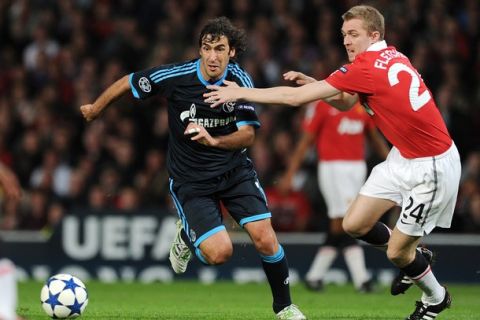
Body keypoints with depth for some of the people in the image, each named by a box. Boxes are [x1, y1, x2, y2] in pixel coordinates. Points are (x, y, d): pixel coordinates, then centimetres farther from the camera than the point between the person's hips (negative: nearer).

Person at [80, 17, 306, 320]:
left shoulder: (240, 79, -11)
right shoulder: (175, 76, -18)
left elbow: (248, 135, -12)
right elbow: (128, 82, -2)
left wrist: (214, 140, -32)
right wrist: (95, 109, 14)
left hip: (235, 169, 2)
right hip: (191, 179, -2)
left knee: (265, 239, -15)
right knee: (219, 253, -18)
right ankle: (187, 235, 20)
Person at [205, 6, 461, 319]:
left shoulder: (368, 67, -24)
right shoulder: (389, 56, 2)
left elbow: (295, 97, -20)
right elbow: (346, 103, 16)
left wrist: (241, 92, -12)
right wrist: (313, 83, -1)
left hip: (432, 166, -9)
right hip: (402, 157, 9)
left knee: (397, 253, 1)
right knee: (354, 224, 6)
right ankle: (411, 256, 30)